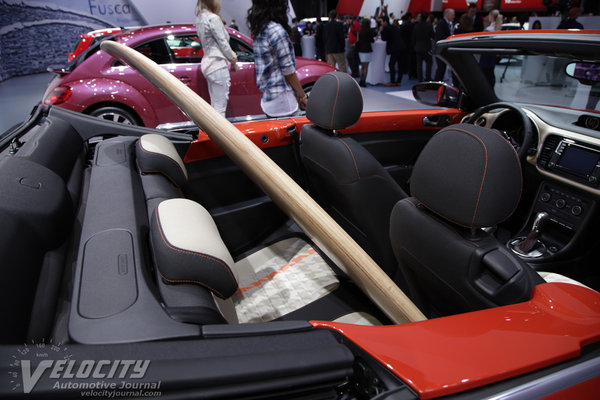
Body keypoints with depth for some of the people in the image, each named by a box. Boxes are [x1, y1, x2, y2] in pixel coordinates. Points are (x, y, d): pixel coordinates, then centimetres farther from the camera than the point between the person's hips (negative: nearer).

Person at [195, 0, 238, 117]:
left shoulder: (200, 18, 15)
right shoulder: (213, 18, -12)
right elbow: (222, 43, -10)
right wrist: (233, 60, 4)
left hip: (208, 63, 10)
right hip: (218, 64, -10)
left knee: (215, 106, 13)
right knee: (220, 108, -9)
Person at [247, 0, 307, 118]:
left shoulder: (259, 30, 12)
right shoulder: (277, 30, -14)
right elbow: (288, 70, -14)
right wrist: (303, 96, -3)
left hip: (266, 98, 9)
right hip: (281, 98, -9)